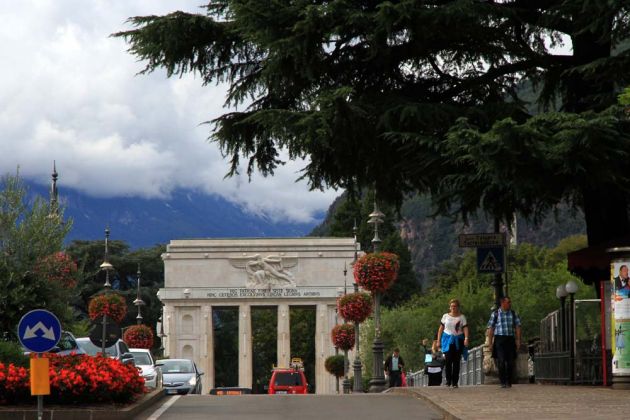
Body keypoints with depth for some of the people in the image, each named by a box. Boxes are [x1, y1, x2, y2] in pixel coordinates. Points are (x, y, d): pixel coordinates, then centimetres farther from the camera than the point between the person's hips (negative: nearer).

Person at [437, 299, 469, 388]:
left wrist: (466, 338, -19)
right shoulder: (445, 316, 8)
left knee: (456, 362, -1)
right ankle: (448, 381, -2)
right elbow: (441, 329, 11)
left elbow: (465, 328, -3)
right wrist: (438, 340, 6)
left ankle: (455, 382, 4)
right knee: (448, 361, -10)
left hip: (458, 341, 0)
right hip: (447, 340, 0)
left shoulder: (462, 317, 5)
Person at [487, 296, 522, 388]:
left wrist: (518, 340, 1)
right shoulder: (495, 314, 4)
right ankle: (503, 382, -6)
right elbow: (490, 328, 4)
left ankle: (509, 382, 13)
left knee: (510, 362, 3)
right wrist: (490, 342, -1)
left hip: (510, 339, 3)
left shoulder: (513, 314, 11)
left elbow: (518, 327, 11)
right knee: (501, 361, -9)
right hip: (499, 339, -3)